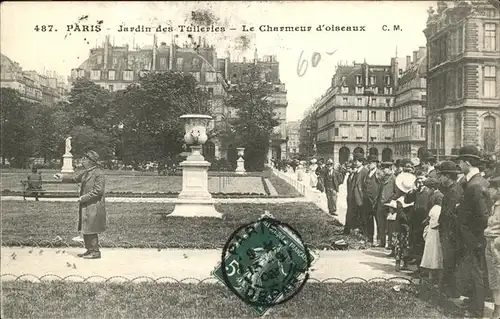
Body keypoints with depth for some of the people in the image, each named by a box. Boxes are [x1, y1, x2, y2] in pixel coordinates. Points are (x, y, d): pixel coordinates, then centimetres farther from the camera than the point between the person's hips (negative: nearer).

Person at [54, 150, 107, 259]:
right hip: (85, 207, 9)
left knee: (91, 230, -5)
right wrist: (62, 177, 15)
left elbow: (97, 191, -19)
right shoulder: (86, 173, 15)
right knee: (85, 230, 14)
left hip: (94, 207, -9)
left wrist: (84, 198, -17)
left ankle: (95, 252, 4)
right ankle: (89, 250, 24)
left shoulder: (99, 174, -15)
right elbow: (75, 178, 27)